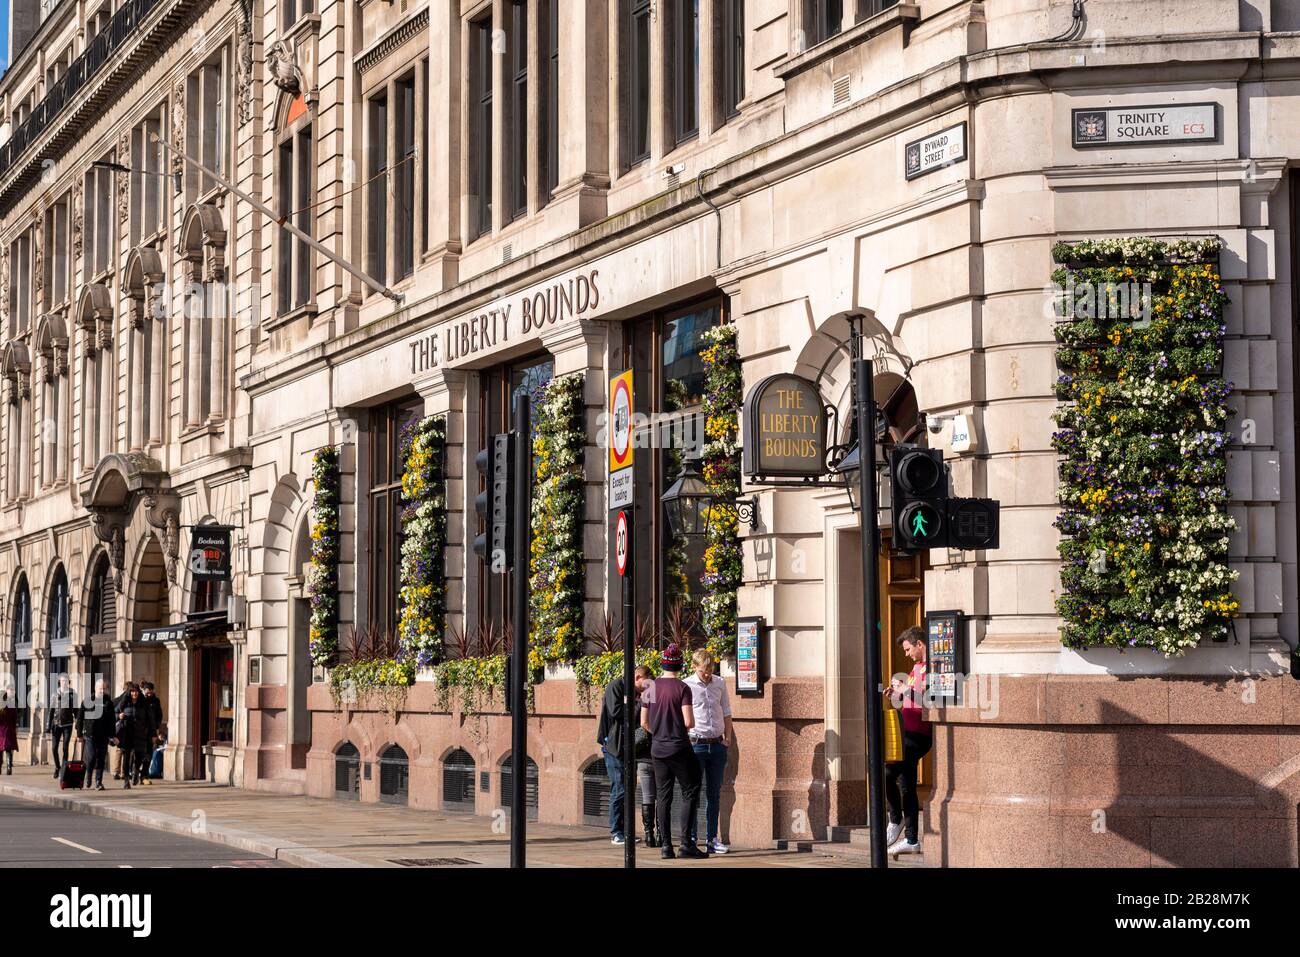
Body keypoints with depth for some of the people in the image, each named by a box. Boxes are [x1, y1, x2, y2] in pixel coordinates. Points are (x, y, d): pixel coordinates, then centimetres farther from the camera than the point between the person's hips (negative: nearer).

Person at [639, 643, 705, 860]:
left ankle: (665, 845, 6)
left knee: (663, 797, 8)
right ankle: (686, 843, -5)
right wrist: (690, 725, 6)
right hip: (679, 748, -5)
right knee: (690, 794, 3)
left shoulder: (650, 688, 4)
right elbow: (688, 722, -16)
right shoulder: (682, 688, -11)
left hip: (657, 748, 5)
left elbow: (644, 723, 7)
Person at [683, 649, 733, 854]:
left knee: (714, 793, 8)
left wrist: (728, 737, 7)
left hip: (717, 745, 5)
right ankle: (690, 839, -1)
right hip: (696, 744, -5)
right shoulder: (686, 686, -5)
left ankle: (712, 839, 13)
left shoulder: (720, 684, 10)